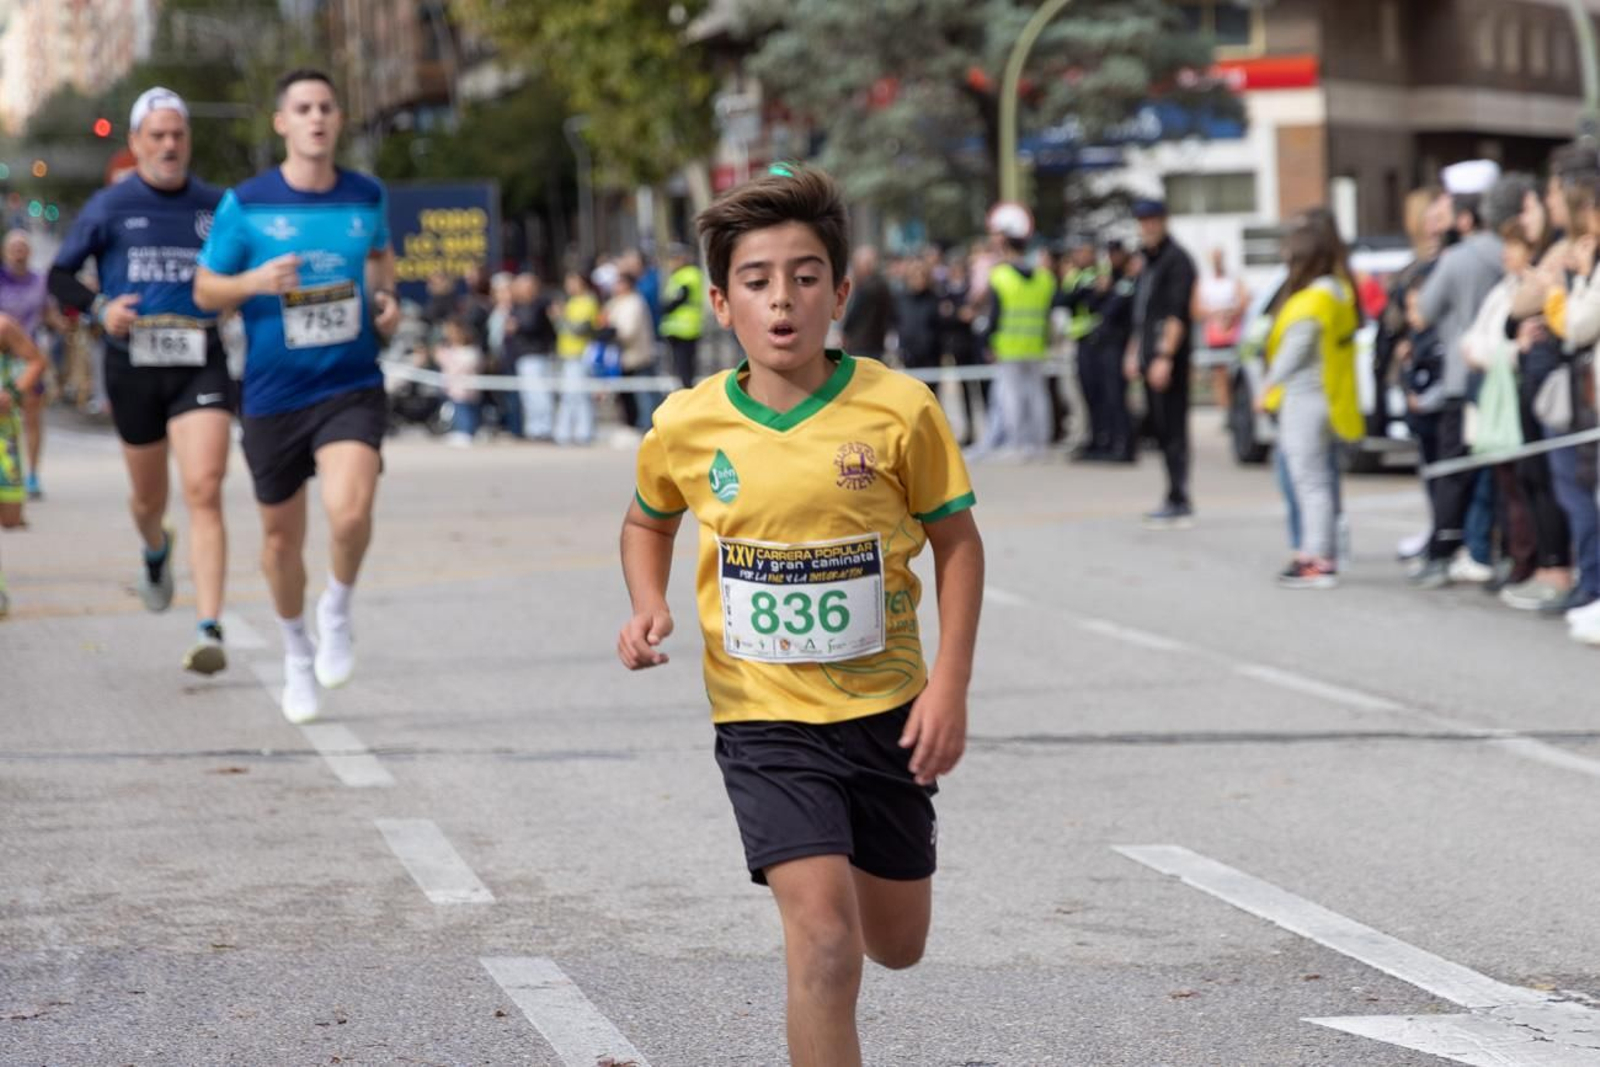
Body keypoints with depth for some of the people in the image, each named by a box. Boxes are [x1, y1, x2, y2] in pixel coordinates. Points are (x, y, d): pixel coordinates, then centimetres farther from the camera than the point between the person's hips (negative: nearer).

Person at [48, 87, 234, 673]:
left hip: (201, 364, 0)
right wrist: (100, 307, -11)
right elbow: (60, 276, 7)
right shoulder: (110, 207, 2)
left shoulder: (216, 205, 6)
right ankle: (155, 550, 53)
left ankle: (210, 631, -19)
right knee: (149, 498, 15)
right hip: (134, 363, 1)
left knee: (204, 492, -16)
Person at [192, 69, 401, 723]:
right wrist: (256, 282, -18)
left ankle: (338, 614, 5)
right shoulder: (245, 204, -5)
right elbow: (205, 290, 2)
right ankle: (296, 652, 37)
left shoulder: (367, 197, 3)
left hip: (352, 387, 0)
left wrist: (386, 299, 3)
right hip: (273, 395, 0)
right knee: (281, 539, 10)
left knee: (350, 510, -25)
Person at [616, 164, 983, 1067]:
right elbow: (649, 523, 14)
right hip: (764, 716, -1)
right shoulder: (686, 426, -7)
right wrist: (650, 609, -5)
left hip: (884, 707, 2)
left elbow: (957, 542, 0)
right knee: (824, 938, -17)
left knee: (897, 945, 17)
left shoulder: (900, 409, -11)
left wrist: (950, 688, -7)